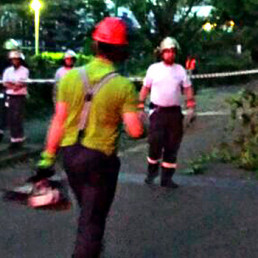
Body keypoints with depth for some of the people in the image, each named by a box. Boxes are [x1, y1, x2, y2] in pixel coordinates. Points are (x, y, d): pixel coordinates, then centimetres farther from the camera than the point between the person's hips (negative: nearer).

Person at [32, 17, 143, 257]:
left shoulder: (71, 77, -4)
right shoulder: (123, 86, -13)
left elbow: (58, 122, -3)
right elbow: (135, 131, -15)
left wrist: (47, 158, 4)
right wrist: (137, 113, 8)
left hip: (70, 154, 5)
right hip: (100, 159, -5)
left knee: (87, 209, 27)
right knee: (92, 218, 7)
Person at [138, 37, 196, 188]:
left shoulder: (180, 70, 8)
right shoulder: (154, 69, 3)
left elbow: (188, 89, 9)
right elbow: (145, 89, 7)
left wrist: (191, 107, -2)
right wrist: (141, 107, 1)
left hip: (175, 112, 2)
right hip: (157, 111, -2)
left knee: (172, 146, 3)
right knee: (155, 142, -13)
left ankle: (167, 177, 13)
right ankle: (152, 170, 12)